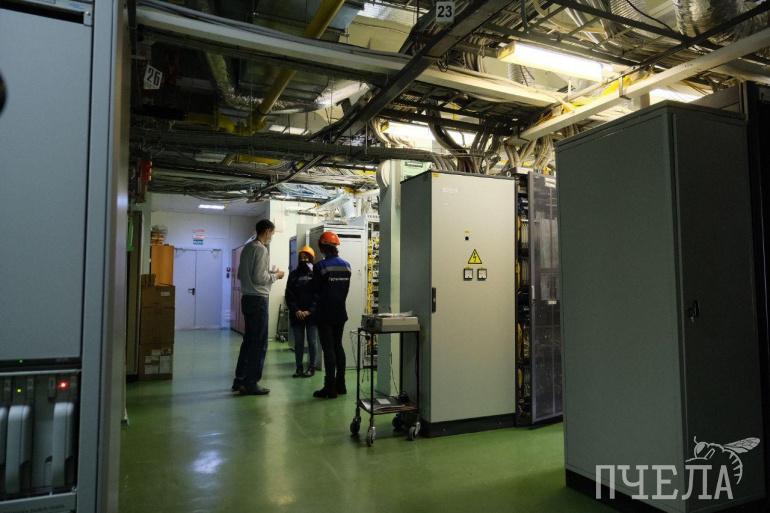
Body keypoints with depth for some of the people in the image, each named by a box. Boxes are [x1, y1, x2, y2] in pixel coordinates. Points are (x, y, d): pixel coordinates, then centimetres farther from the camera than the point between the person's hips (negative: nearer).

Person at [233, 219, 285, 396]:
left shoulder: (246, 248, 13)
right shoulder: (261, 249, -14)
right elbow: (259, 278, -21)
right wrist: (275, 275, -4)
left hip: (247, 298, 9)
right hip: (258, 300, -9)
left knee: (249, 340, 16)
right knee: (259, 342, -2)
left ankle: (240, 380, 22)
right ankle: (251, 384, 2)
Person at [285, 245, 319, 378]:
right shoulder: (294, 274, 9)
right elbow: (289, 295, 4)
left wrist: (309, 311, -13)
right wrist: (296, 310, -9)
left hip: (312, 314, -3)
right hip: (296, 315, 3)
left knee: (312, 342, 3)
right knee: (298, 342, 7)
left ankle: (311, 367, 13)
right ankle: (299, 368, 15)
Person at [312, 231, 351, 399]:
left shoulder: (320, 266, -14)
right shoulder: (346, 265, 3)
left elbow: (316, 291, -7)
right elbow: (346, 289, 7)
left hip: (325, 314, -6)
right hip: (340, 312, 6)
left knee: (328, 349, -2)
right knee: (338, 346, 14)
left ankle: (330, 388, 2)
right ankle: (340, 385, 20)